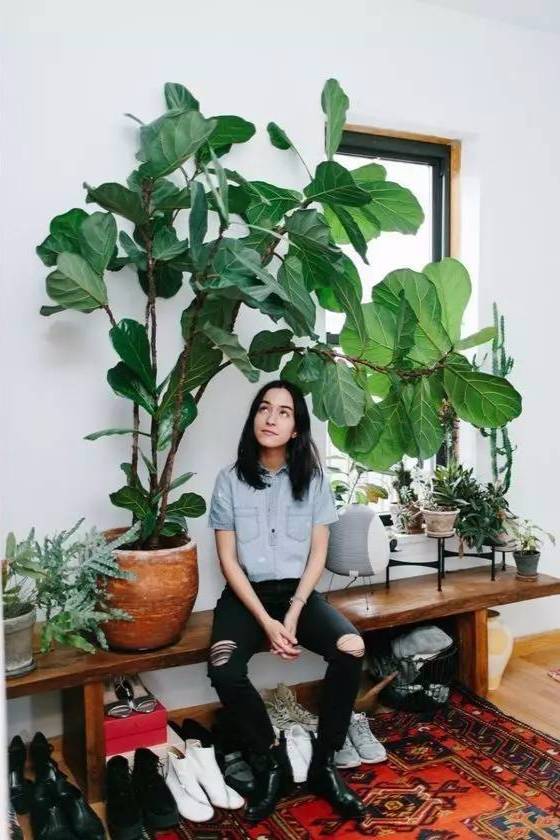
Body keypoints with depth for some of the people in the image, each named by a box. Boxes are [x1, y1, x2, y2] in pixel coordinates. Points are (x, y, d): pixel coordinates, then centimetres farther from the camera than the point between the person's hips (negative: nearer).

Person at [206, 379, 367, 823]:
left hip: (298, 591, 1)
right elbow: (229, 560, -5)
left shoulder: (313, 477, 0)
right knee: (224, 670, -29)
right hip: (246, 593, -1)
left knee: (352, 648, -26)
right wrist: (266, 622, -16)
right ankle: (271, 762, -1)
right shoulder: (231, 479, -4)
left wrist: (293, 615, -13)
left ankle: (324, 764, -4)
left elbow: (318, 553, 0)